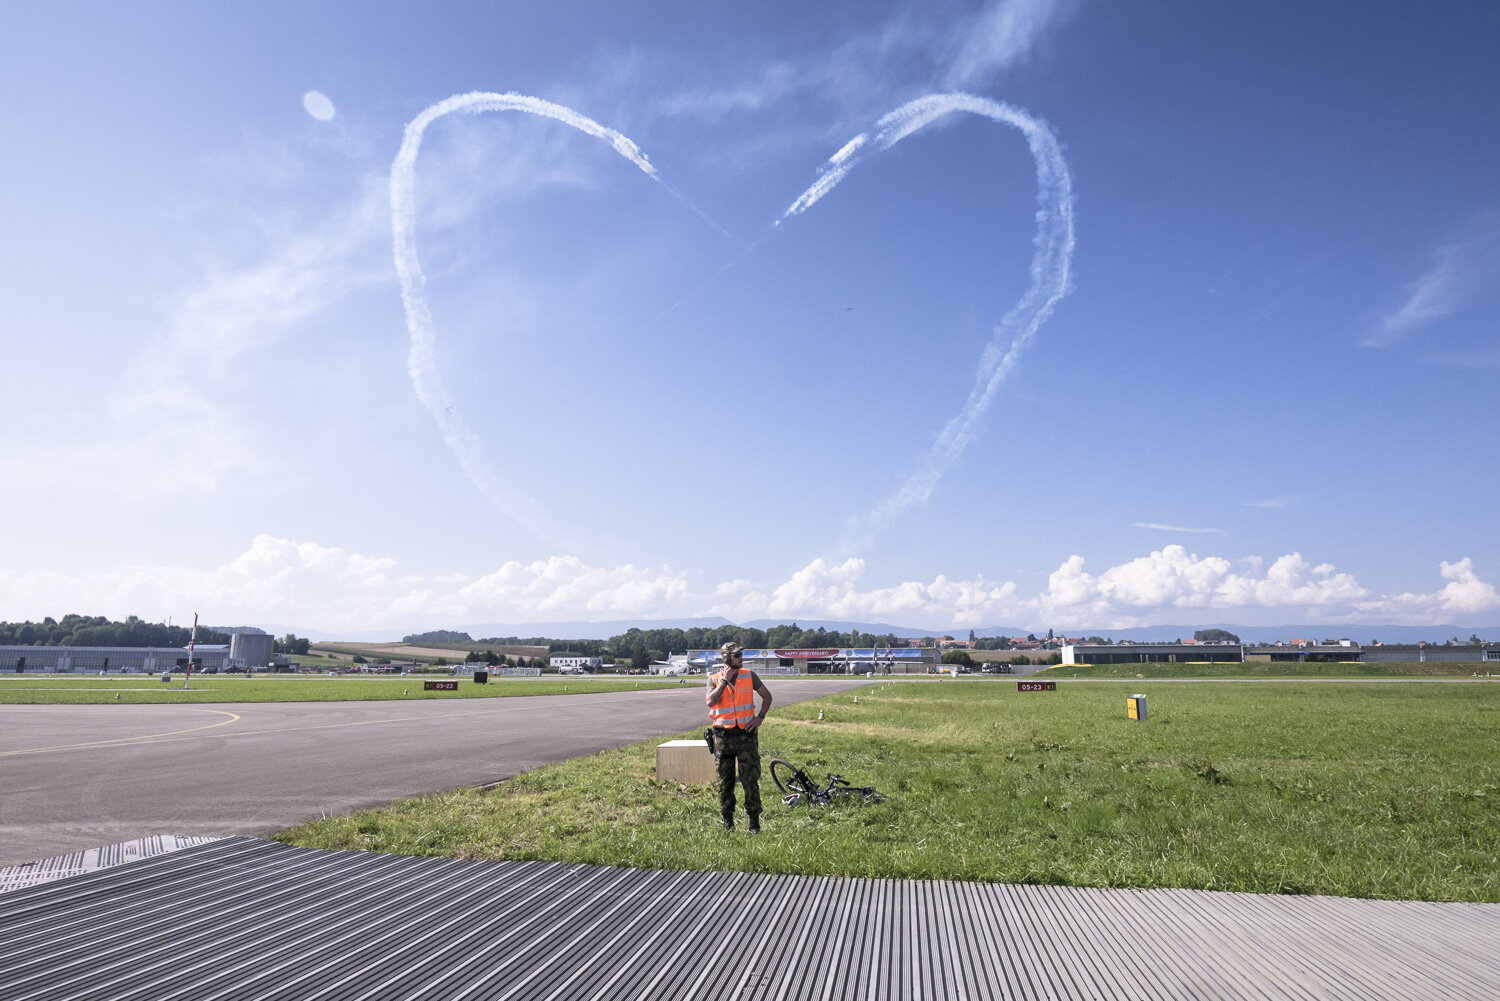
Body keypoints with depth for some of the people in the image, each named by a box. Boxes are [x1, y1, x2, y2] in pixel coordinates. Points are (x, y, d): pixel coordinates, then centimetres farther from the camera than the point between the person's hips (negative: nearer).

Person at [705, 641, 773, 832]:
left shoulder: (749, 675, 3)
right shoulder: (714, 679, -1)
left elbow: (767, 696, 13)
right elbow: (710, 701, -19)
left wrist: (760, 717, 1)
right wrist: (725, 680, -15)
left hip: (746, 733, 0)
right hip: (723, 735, 0)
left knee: (751, 779, -2)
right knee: (725, 781, 8)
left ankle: (754, 820, 9)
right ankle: (727, 820, 21)